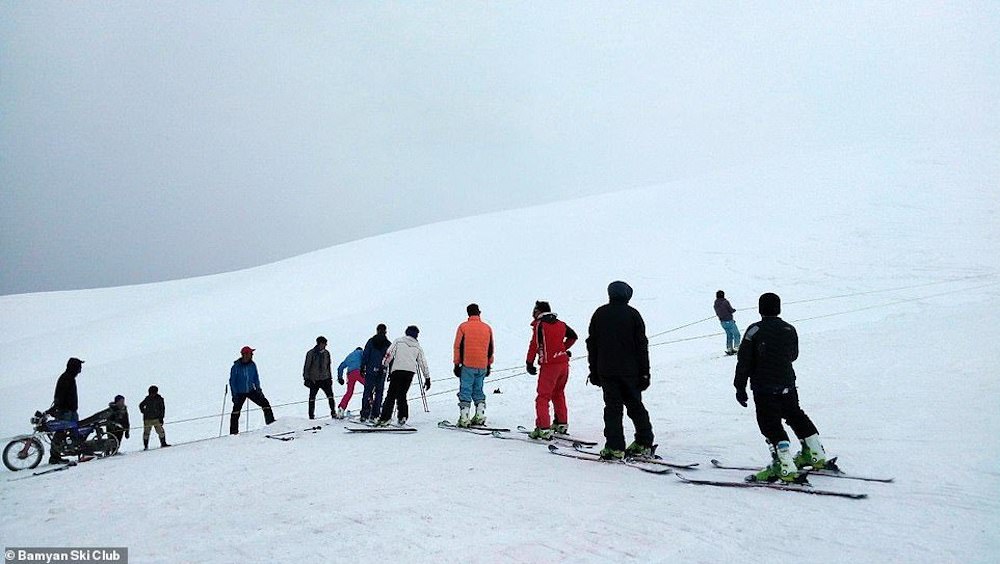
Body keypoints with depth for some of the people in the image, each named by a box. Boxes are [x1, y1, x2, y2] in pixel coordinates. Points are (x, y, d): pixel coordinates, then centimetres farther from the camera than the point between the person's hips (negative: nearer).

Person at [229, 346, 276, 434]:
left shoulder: (252, 365, -1)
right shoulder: (236, 366, -13)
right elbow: (232, 381, -9)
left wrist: (258, 388, 1)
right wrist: (234, 395, -13)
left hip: (251, 391, 3)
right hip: (240, 393, -3)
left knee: (265, 403, -5)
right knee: (236, 411, -3)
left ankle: (271, 423, 5)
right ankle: (233, 431, 10)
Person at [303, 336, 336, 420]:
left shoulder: (326, 353, 6)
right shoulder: (311, 353, -8)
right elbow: (306, 366, -5)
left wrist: (330, 377, 16)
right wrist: (306, 378, -9)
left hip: (325, 379, 3)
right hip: (314, 379, -3)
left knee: (330, 396, -6)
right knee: (312, 398, 3)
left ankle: (333, 413, 2)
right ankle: (311, 415, 14)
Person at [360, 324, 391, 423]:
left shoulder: (371, 341, 2)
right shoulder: (388, 344, 1)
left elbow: (365, 356, -1)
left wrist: (362, 368, 3)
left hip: (370, 371, 0)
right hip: (381, 372, 0)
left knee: (367, 391, 6)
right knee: (378, 393, 6)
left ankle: (364, 415, 1)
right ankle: (374, 415, 2)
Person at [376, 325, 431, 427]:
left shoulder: (398, 341, 13)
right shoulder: (418, 347, 21)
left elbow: (389, 354, 2)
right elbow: (423, 363, 22)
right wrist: (427, 378, 25)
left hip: (397, 370, -3)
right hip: (410, 372, 3)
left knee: (391, 394, -4)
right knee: (402, 394, 14)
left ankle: (385, 418, -13)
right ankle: (402, 416, 1)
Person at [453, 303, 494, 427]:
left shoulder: (463, 326, -3)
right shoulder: (487, 328, 8)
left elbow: (458, 346, -3)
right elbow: (490, 349, 14)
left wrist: (457, 364, 3)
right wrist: (489, 365, 22)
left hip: (467, 365, -3)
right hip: (482, 366, 3)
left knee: (465, 391, 0)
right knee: (478, 390, 15)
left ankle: (464, 418, -3)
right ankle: (480, 415, 8)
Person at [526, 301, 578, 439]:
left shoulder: (539, 325, -6)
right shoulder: (560, 324, 13)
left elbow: (534, 345, -11)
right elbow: (573, 336, 25)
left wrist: (529, 363, -3)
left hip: (549, 365, -7)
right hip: (564, 363, 7)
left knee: (542, 396, -5)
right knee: (558, 393, 23)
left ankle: (543, 429, -12)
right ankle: (562, 424, 30)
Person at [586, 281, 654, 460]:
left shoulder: (599, 314, 4)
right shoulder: (632, 314, -1)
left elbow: (592, 343, 7)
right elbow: (642, 345, -1)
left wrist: (594, 371, 13)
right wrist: (644, 373, 4)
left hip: (606, 371, 0)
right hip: (630, 370, 0)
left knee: (612, 408, 2)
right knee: (636, 406, 12)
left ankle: (615, 447, -3)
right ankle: (644, 443, 16)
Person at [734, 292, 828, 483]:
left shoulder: (754, 330, -11)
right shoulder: (790, 330, 5)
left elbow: (744, 361, -12)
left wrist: (740, 387, -6)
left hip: (764, 387, -6)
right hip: (788, 384, 6)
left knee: (771, 425, -6)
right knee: (796, 416, 23)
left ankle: (785, 468, -16)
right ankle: (817, 455, 35)